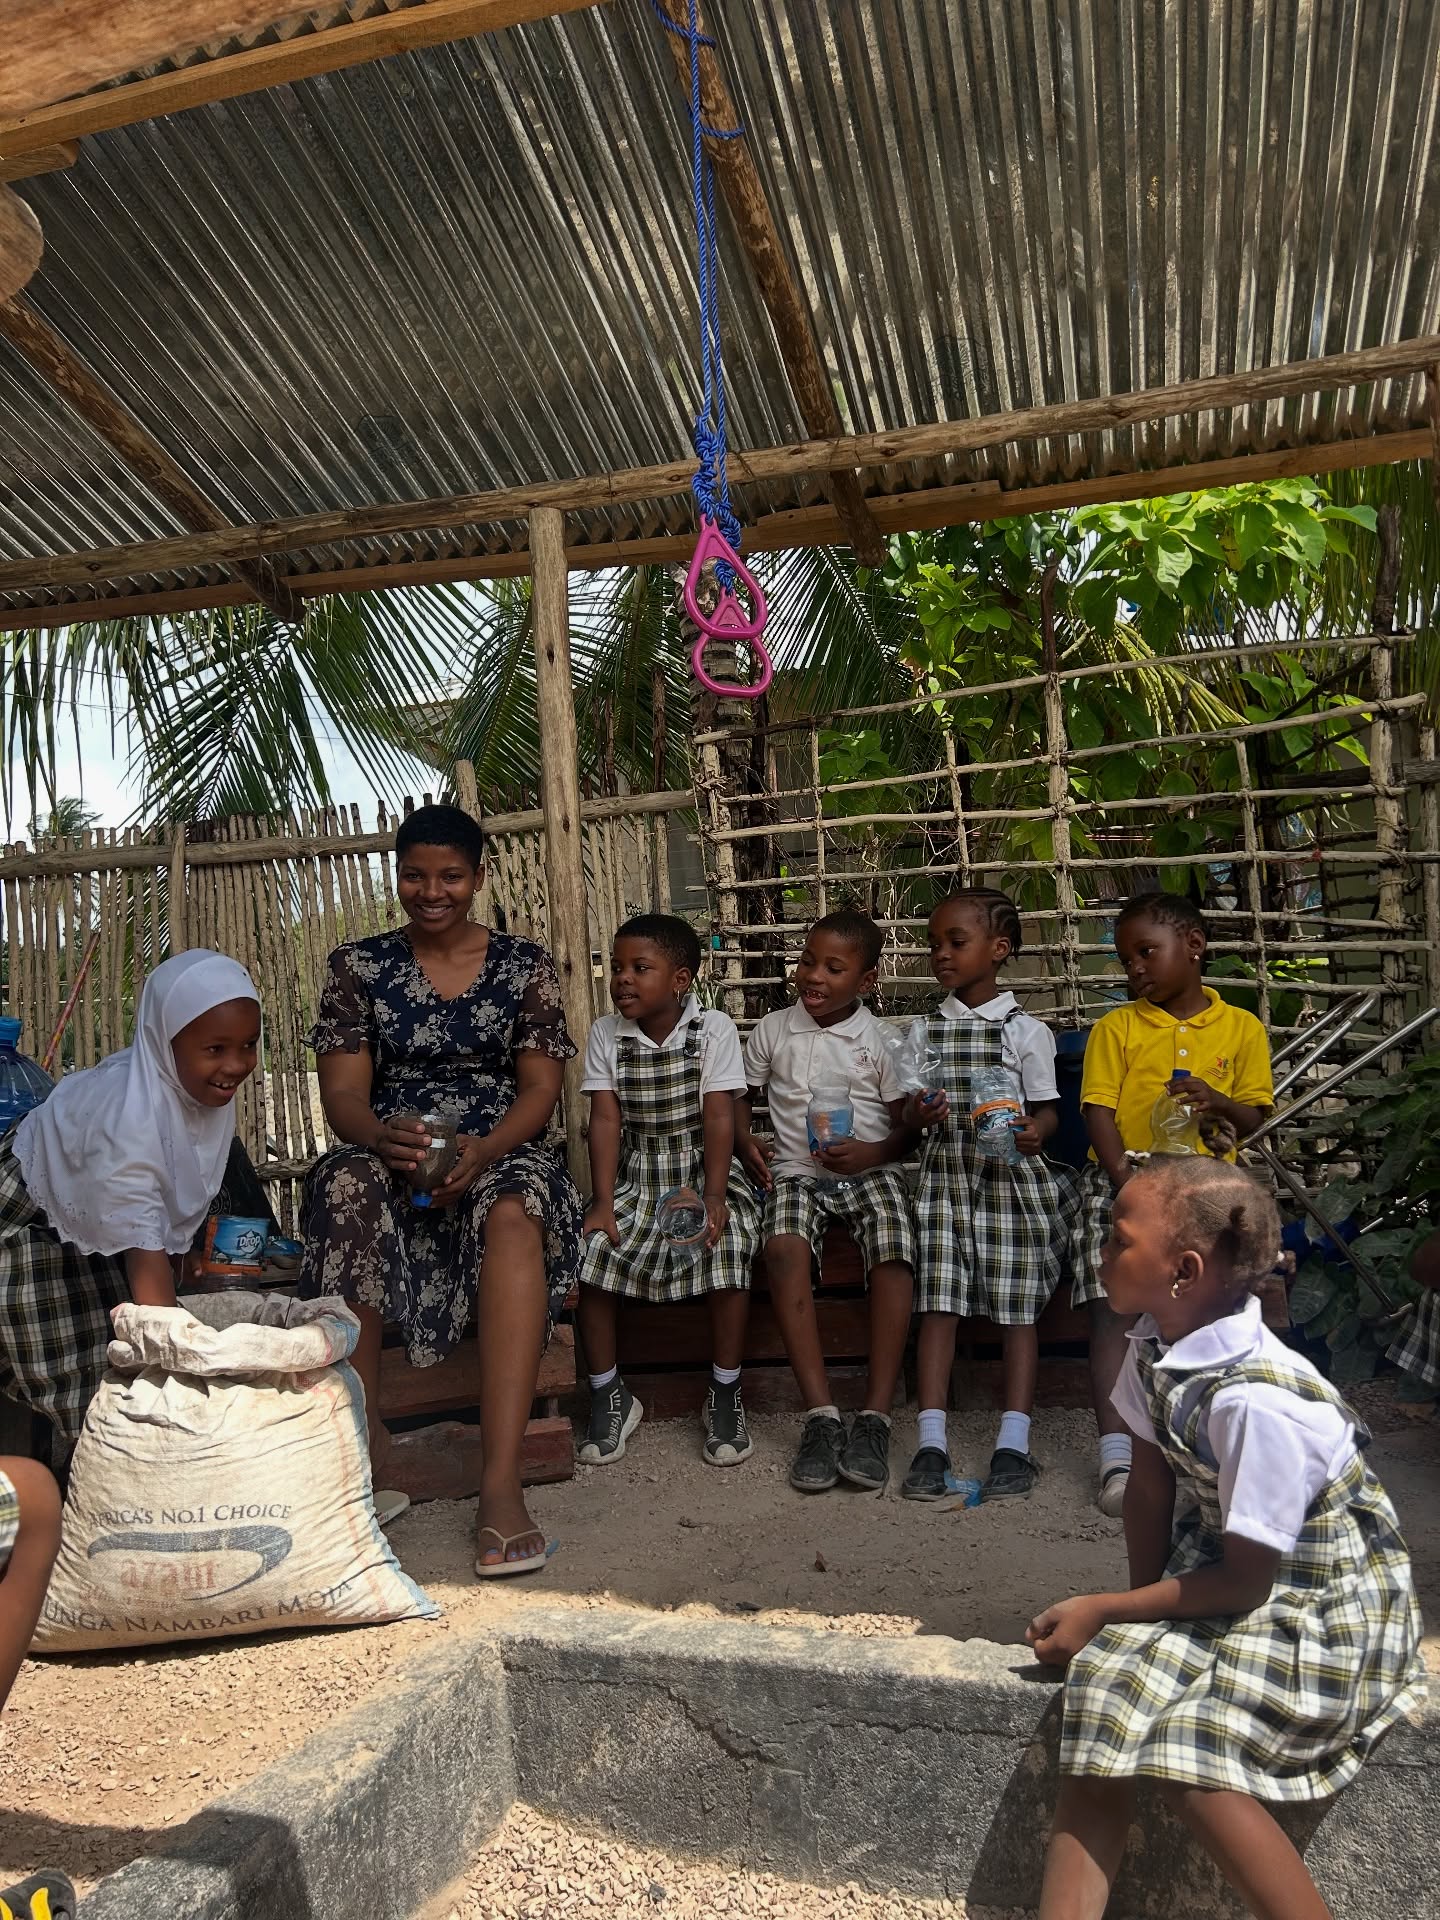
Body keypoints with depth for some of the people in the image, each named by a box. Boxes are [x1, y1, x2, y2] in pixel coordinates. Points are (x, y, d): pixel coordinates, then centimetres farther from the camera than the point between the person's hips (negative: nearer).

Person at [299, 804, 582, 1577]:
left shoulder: (524, 962, 8)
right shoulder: (357, 965, 9)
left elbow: (540, 1088, 2)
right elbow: (342, 1091, 3)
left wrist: (482, 1150, -18)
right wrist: (383, 1135, -22)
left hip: (501, 1153, -1)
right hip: (390, 1156, 1)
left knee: (513, 1214, -37)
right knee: (346, 1184, -35)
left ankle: (501, 1484, -42)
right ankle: (362, 1450, -29)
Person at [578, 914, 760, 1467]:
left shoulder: (713, 1029, -9)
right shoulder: (605, 1034, -2)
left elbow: (718, 1116, -13)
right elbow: (606, 1119, -6)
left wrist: (715, 1195, -22)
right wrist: (603, 1200, -14)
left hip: (704, 1168, -2)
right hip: (635, 1174, 2)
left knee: (729, 1246, -27)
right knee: (592, 1250, -19)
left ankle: (725, 1395, -7)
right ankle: (608, 1395, 2)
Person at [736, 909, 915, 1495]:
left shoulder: (883, 1039, 4)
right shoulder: (772, 1030, 10)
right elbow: (741, 1097, 19)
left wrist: (869, 1153, -14)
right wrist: (745, 1144, -1)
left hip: (870, 1169, -1)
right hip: (795, 1173, 1)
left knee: (893, 1252, -32)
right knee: (784, 1249, -32)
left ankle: (875, 1417, -26)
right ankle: (821, 1416, -30)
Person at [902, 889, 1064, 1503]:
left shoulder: (1026, 1030, 1)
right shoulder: (924, 1030, 10)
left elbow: (1047, 1107, 2)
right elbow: (910, 1109, 12)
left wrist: (1035, 1132, -20)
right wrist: (920, 1113, -11)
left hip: (1011, 1177, -2)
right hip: (945, 1175, 2)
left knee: (1016, 1305, -1)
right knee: (937, 1300, -4)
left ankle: (1013, 1445, 4)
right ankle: (931, 1443, -1)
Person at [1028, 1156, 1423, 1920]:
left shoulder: (1257, 1400, -32)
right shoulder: (1153, 1343, -10)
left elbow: (1246, 1581, -21)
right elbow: (1150, 1484, 1)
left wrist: (1105, 1612, -14)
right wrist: (1138, 1612, -4)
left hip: (1322, 1607, -6)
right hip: (1216, 1564, 7)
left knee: (1184, 1751, -22)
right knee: (1105, 1691, -13)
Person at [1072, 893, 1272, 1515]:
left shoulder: (1242, 1028, 11)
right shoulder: (1116, 1027, 9)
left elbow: (1257, 1114, 12)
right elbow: (1098, 1109, 0)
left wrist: (1219, 1104, -11)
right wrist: (1123, 1175, -14)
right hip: (1123, 1174, -1)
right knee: (1111, 1305, -15)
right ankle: (1117, 1452, -14)